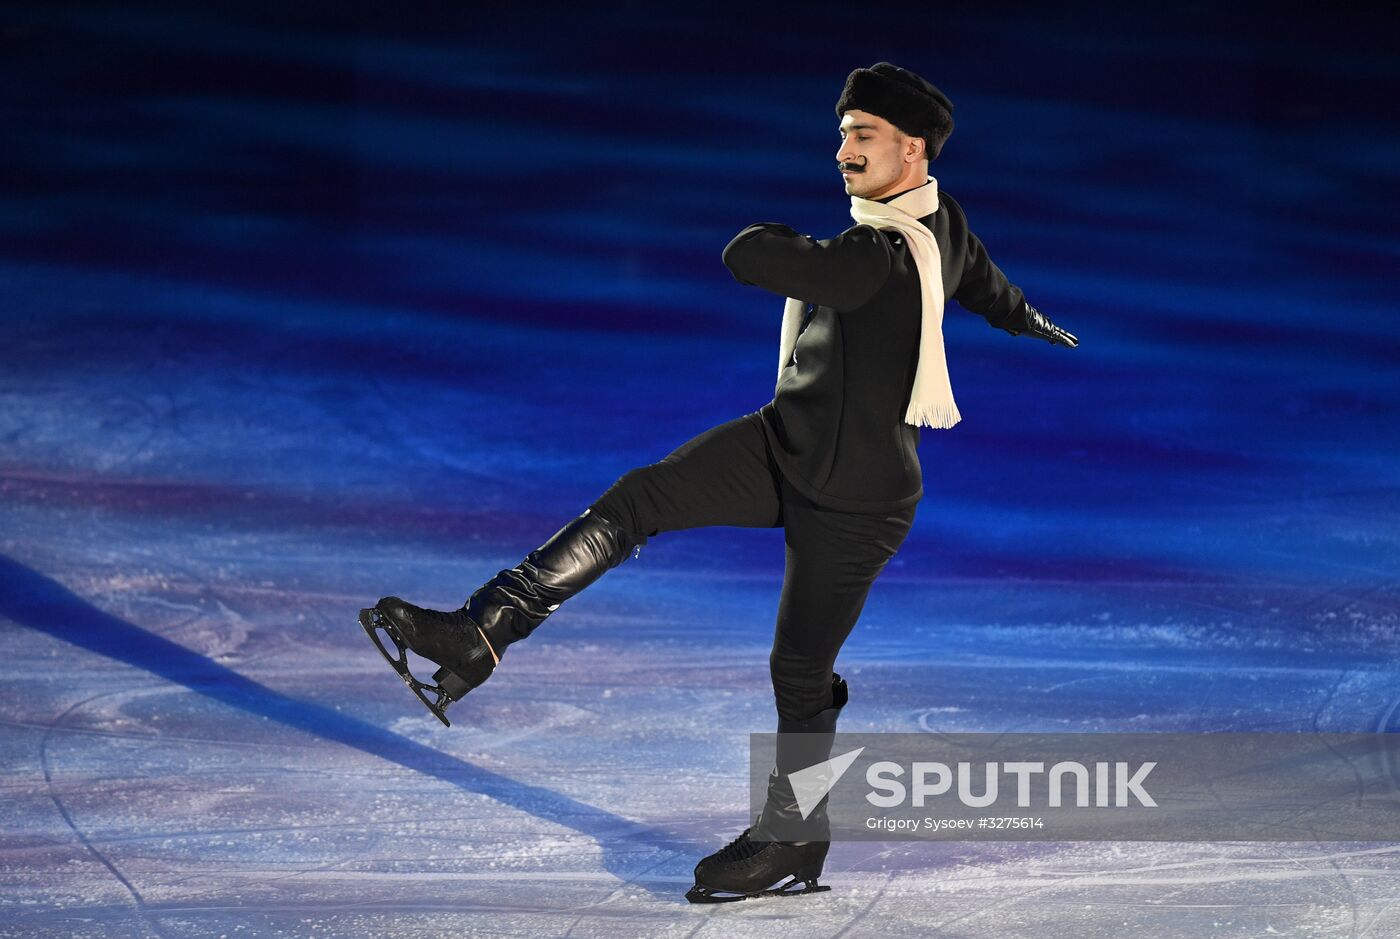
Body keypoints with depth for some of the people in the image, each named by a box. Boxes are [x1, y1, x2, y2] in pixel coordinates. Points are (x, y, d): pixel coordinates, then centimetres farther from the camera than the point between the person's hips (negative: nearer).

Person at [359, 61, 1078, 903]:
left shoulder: (879, 258, -28)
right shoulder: (940, 218, 3)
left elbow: (746, 259, -30)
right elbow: (985, 283, 25)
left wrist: (771, 235, -4)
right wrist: (1030, 320, 48)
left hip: (854, 498, -8)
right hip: (782, 443, 9)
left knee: (801, 670, 3)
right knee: (635, 500, -12)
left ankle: (796, 839, 22)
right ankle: (479, 637, -22)